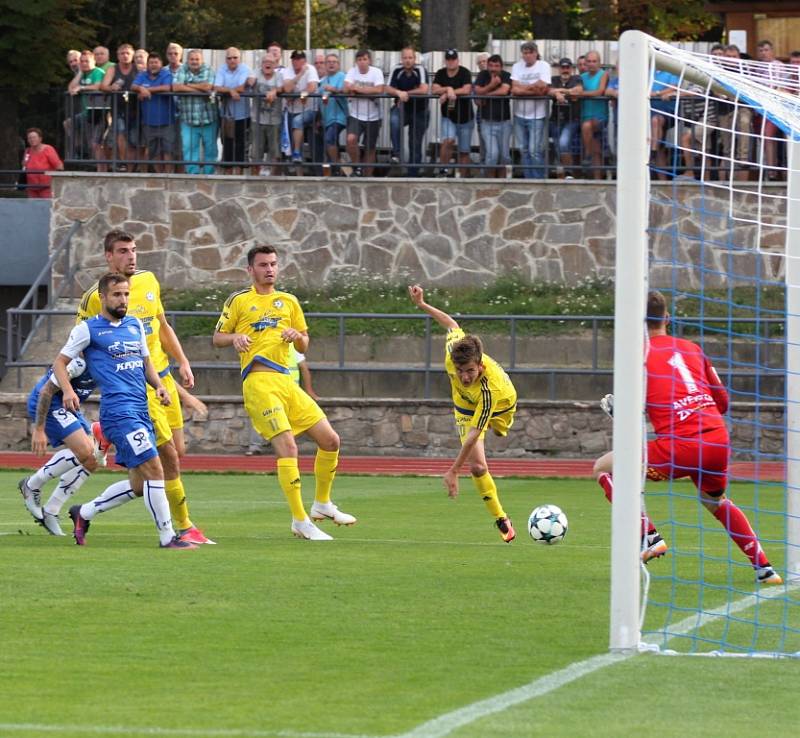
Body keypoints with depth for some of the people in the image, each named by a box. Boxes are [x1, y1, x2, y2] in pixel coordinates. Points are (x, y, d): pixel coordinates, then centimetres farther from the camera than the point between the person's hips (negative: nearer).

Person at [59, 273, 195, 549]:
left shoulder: (135, 325, 18)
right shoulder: (88, 329, -1)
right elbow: (60, 362, 3)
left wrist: (158, 386, 8)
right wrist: (68, 391, -15)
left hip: (141, 411, 8)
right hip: (118, 410, -8)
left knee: (138, 485, 11)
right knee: (154, 470, -16)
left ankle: (83, 513, 28)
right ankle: (167, 537, -9)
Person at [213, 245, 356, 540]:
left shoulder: (289, 302, 19)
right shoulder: (239, 301, 7)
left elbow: (304, 346, 21)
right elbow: (217, 338, 10)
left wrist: (296, 336, -2)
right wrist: (235, 337, -12)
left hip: (286, 380, 6)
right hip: (258, 381, -6)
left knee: (330, 440, 5)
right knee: (287, 445, -19)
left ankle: (322, 504, 24)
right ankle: (300, 521, -15)